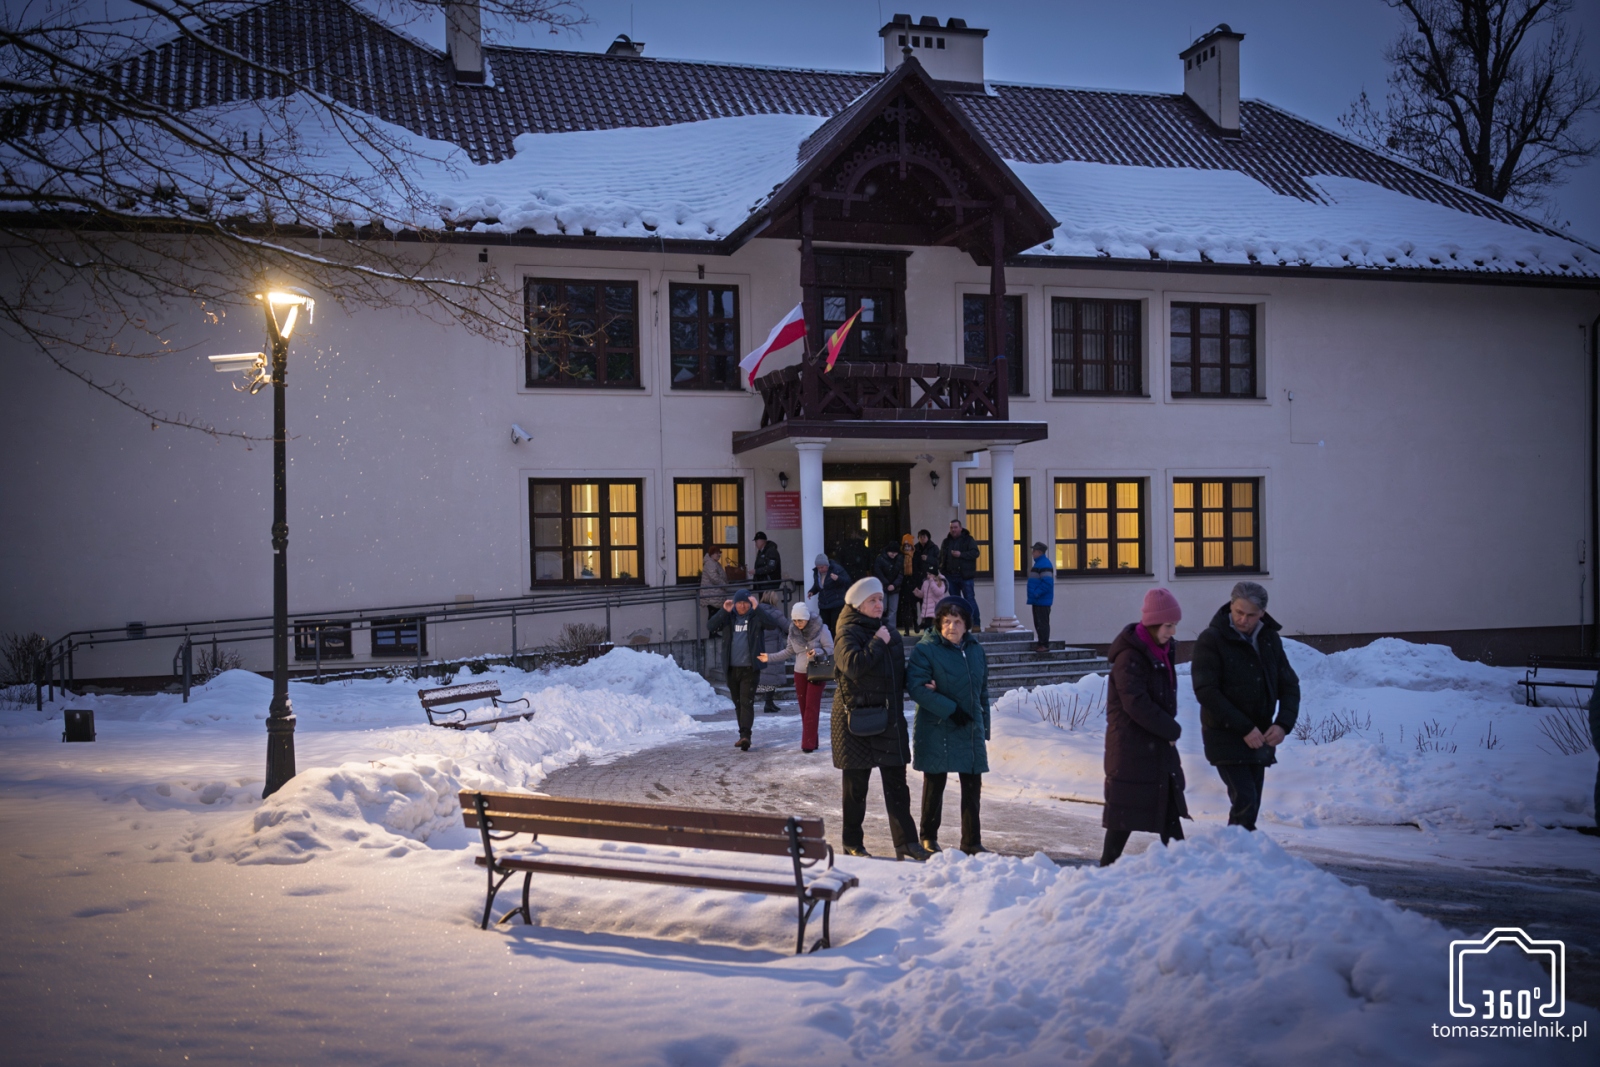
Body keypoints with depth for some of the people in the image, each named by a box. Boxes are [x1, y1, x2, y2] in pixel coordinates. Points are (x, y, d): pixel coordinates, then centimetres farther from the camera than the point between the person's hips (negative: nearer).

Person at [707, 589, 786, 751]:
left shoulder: (756, 616, 0)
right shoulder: (728, 617, 7)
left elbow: (773, 622, -17)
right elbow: (710, 626, -4)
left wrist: (757, 608, -25)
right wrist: (724, 611, -14)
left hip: (750, 668, -4)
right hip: (732, 669, 4)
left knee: (747, 702, -13)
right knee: (738, 704, 12)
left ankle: (745, 736, -20)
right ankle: (743, 736, 21)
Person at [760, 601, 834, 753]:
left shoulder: (820, 628, -13)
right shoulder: (793, 631, 2)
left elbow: (830, 648, -10)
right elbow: (789, 651, 12)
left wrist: (817, 652, -29)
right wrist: (770, 657, 7)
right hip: (800, 673, 5)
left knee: (811, 708, -9)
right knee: (804, 708, 5)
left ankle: (808, 744, -8)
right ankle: (811, 741, 13)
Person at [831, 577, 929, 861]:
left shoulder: (890, 634, 15)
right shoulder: (848, 633, -8)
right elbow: (852, 665, -26)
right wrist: (878, 643, -17)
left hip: (889, 719, 6)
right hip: (857, 718, -6)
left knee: (896, 783, 5)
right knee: (856, 784, 5)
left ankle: (906, 842, 8)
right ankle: (852, 843, 17)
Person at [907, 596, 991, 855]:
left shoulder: (976, 650, 10)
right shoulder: (925, 649, -9)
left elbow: (982, 692, 16)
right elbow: (916, 687, -18)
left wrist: (985, 728, 13)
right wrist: (950, 709, -20)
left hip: (971, 730, 5)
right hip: (936, 731, -5)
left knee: (973, 786, 6)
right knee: (935, 785, 6)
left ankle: (972, 841, 16)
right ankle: (928, 837, 22)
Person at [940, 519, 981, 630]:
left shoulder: (968, 540, -1)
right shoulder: (947, 541, 15)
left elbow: (975, 553, -12)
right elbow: (941, 557, 21)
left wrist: (961, 554, -21)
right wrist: (941, 568, 6)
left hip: (965, 576, -6)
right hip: (951, 576, 6)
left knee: (970, 599, -8)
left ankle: (976, 624, -6)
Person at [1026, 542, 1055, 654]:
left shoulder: (1044, 564, -16)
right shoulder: (1038, 563, 18)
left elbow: (1047, 583, -25)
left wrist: (1036, 594, -22)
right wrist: (1033, 595, 16)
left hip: (1042, 601, -11)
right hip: (1037, 600, 11)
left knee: (1042, 623, -8)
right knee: (1038, 623, 13)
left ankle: (1044, 645, -7)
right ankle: (1041, 643, 18)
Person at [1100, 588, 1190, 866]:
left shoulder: (1164, 650, 10)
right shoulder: (1129, 656, -19)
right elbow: (1136, 704, -24)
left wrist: (1169, 727, 4)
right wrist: (1172, 730, -14)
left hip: (1159, 743, 9)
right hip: (1131, 745, -9)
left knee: (1170, 805, 11)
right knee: (1126, 810, -3)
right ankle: (1108, 867, 7)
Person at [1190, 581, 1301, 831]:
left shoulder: (1270, 639, 6)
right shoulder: (1211, 640, -11)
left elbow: (1289, 686, 7)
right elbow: (1206, 692, -17)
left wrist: (1283, 724, -11)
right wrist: (1244, 728, -20)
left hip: (1259, 738, 6)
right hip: (1226, 737, -6)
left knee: (1251, 807, 10)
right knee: (1245, 801, -16)